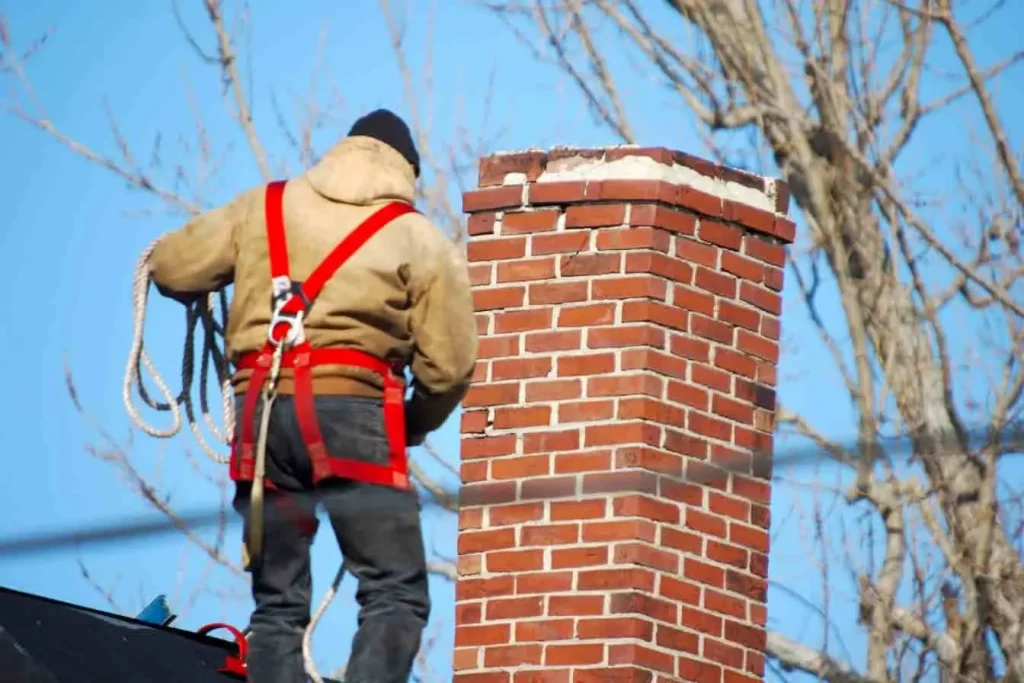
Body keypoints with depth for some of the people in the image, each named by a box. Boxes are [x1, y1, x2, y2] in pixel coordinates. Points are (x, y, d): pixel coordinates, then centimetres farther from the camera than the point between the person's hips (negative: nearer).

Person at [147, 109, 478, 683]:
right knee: (396, 595, -4)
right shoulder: (422, 240, 6)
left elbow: (171, 269, 14)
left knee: (278, 602, 11)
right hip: (353, 410, -4)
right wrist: (414, 425, 21)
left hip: (262, 411, 4)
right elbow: (449, 365, 1)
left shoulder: (263, 207, 14)